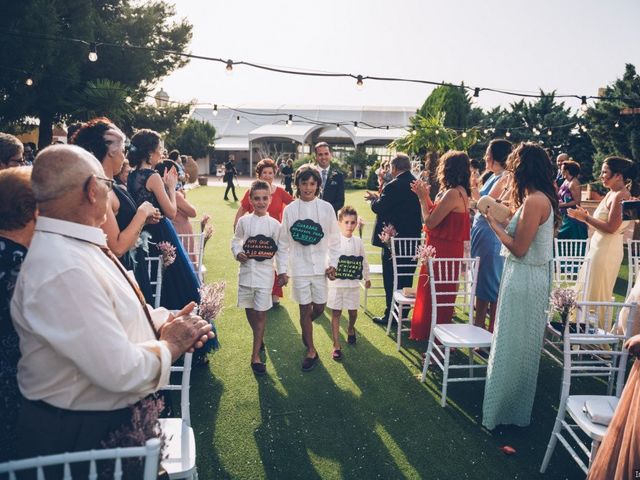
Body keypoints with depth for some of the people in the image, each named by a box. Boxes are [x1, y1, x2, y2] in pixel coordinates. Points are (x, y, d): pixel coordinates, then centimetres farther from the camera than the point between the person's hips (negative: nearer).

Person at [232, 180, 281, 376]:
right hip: (246, 270, 2)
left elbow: (280, 249, 0)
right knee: (249, 310, 15)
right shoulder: (244, 221, 2)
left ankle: (256, 355, 6)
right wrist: (237, 253, -7)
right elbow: (236, 240, 11)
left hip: (265, 272, -2)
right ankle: (259, 339, 41)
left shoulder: (274, 224, -3)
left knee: (261, 313, -2)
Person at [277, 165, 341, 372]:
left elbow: (334, 238, 4)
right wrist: (282, 269, -1)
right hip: (299, 267, -1)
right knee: (305, 308, 4)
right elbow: (283, 242, 1)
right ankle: (311, 351, 17)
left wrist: (333, 263, -2)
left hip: (320, 266, 1)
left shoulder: (326, 208, -2)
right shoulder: (290, 209, -3)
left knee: (319, 307, 6)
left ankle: (306, 327, 40)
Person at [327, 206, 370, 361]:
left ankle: (351, 329, 48)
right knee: (336, 313, 2)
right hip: (337, 282, -3)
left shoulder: (358, 241, 3)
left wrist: (367, 278, 22)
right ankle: (336, 346, 9)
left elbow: (363, 261, 14)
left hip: (353, 283, 3)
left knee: (353, 311, 14)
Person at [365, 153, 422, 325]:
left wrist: (374, 198, 4)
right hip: (413, 238, 7)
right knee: (406, 279, 17)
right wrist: (379, 198, 15)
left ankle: (390, 315, 10)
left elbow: (379, 208, -18)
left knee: (391, 279, 4)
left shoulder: (393, 186, -19)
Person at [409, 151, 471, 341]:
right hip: (446, 248, 10)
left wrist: (422, 198, -10)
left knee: (437, 295, 2)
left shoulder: (452, 194, -22)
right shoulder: (459, 191, 9)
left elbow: (430, 222, -21)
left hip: (443, 251, -10)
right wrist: (425, 196, 9)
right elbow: (436, 214, 12)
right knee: (435, 293, 20)